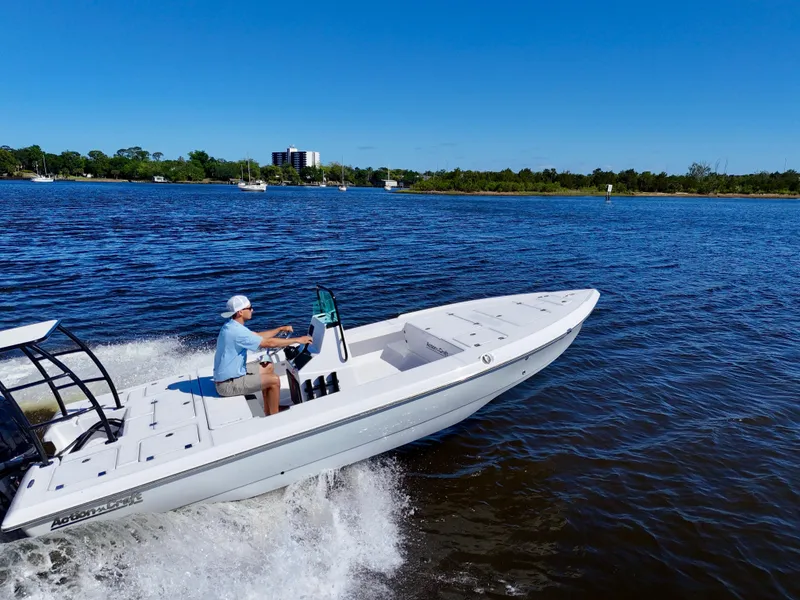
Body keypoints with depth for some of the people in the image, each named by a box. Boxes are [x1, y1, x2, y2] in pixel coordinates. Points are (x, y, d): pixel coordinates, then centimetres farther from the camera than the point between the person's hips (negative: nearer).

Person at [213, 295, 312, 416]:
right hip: (228, 384, -10)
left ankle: (268, 410, 26)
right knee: (274, 380, -12)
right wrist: (298, 340, -16)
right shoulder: (237, 331, -27)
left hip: (227, 374, 10)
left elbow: (258, 336, 14)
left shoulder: (232, 326, 4)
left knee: (268, 368, 17)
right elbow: (270, 343, -24)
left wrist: (281, 329, 9)